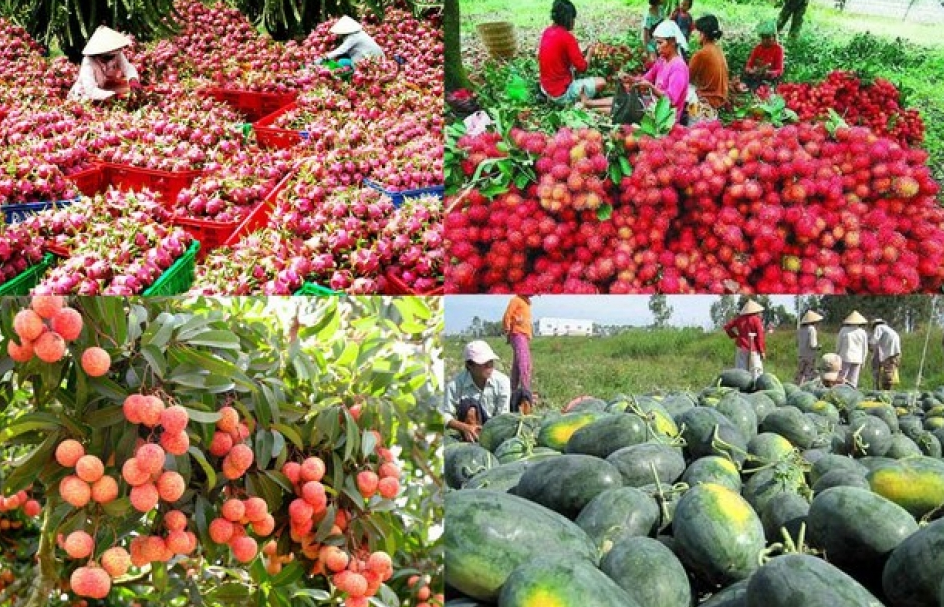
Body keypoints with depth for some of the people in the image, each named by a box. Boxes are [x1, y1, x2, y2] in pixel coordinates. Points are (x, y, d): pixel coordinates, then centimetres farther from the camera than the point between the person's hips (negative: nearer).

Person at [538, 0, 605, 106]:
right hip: (562, 93, -8)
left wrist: (580, 54, 17)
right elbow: (582, 67, -14)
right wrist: (590, 53, 5)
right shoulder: (567, 37, -18)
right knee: (601, 82, 2)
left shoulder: (547, 32, 4)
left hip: (546, 89, 8)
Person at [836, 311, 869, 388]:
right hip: (857, 359, 2)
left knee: (841, 379, -1)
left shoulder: (843, 330, -2)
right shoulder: (863, 333, 3)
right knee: (853, 381, 4)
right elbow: (865, 348, 7)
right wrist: (863, 361, 16)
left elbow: (839, 345, 2)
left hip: (845, 358, -2)